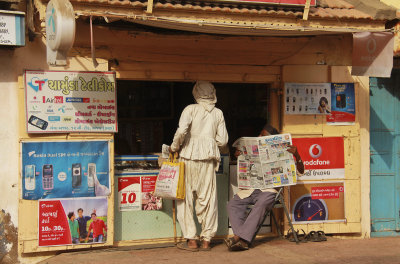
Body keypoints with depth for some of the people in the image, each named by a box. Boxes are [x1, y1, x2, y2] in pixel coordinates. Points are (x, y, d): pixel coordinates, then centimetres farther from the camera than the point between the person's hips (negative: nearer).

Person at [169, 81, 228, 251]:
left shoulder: (191, 109, -2)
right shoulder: (218, 113, 8)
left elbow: (181, 130, -16)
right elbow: (222, 141, 6)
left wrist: (174, 147, -1)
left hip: (190, 156, -3)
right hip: (209, 157, 3)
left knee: (186, 197, 4)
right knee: (208, 198, 7)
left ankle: (191, 240, 4)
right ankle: (206, 240, 10)